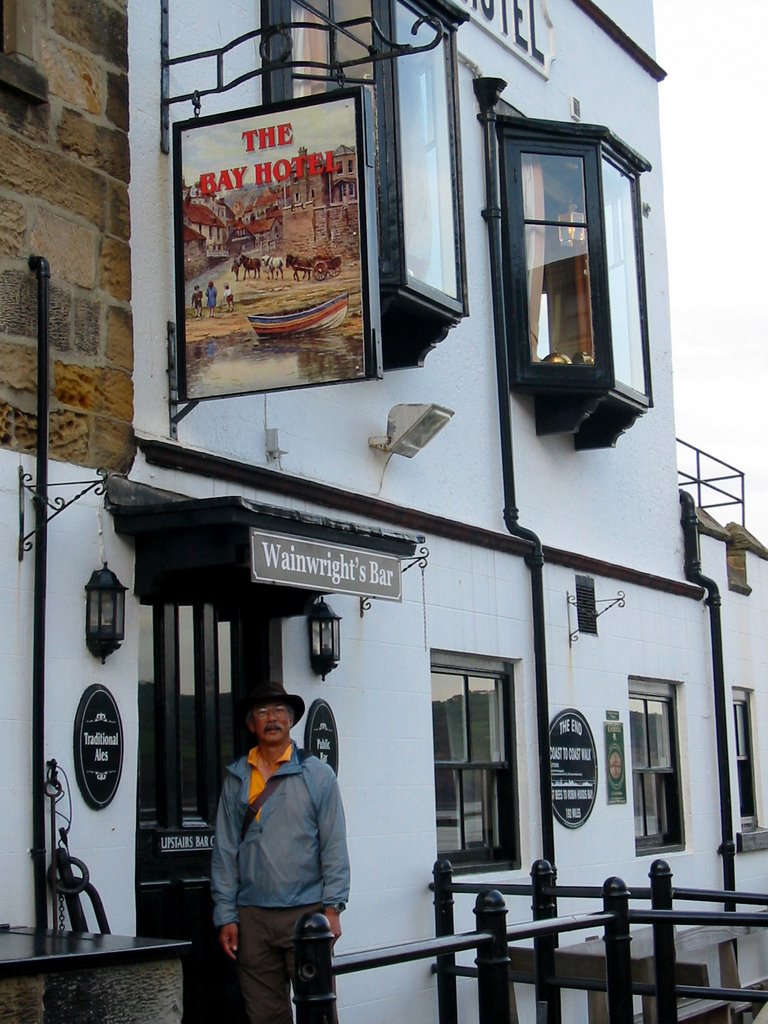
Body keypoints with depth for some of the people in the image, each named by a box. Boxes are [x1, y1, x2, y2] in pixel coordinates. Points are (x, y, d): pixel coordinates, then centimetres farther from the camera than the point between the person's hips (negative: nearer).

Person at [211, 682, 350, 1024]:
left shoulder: (317, 774, 4)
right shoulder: (236, 779, 10)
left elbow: (334, 846, 0)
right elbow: (225, 851, 8)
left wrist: (332, 907, -7)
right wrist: (225, 916, 2)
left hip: (307, 914, -2)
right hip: (253, 917, 2)